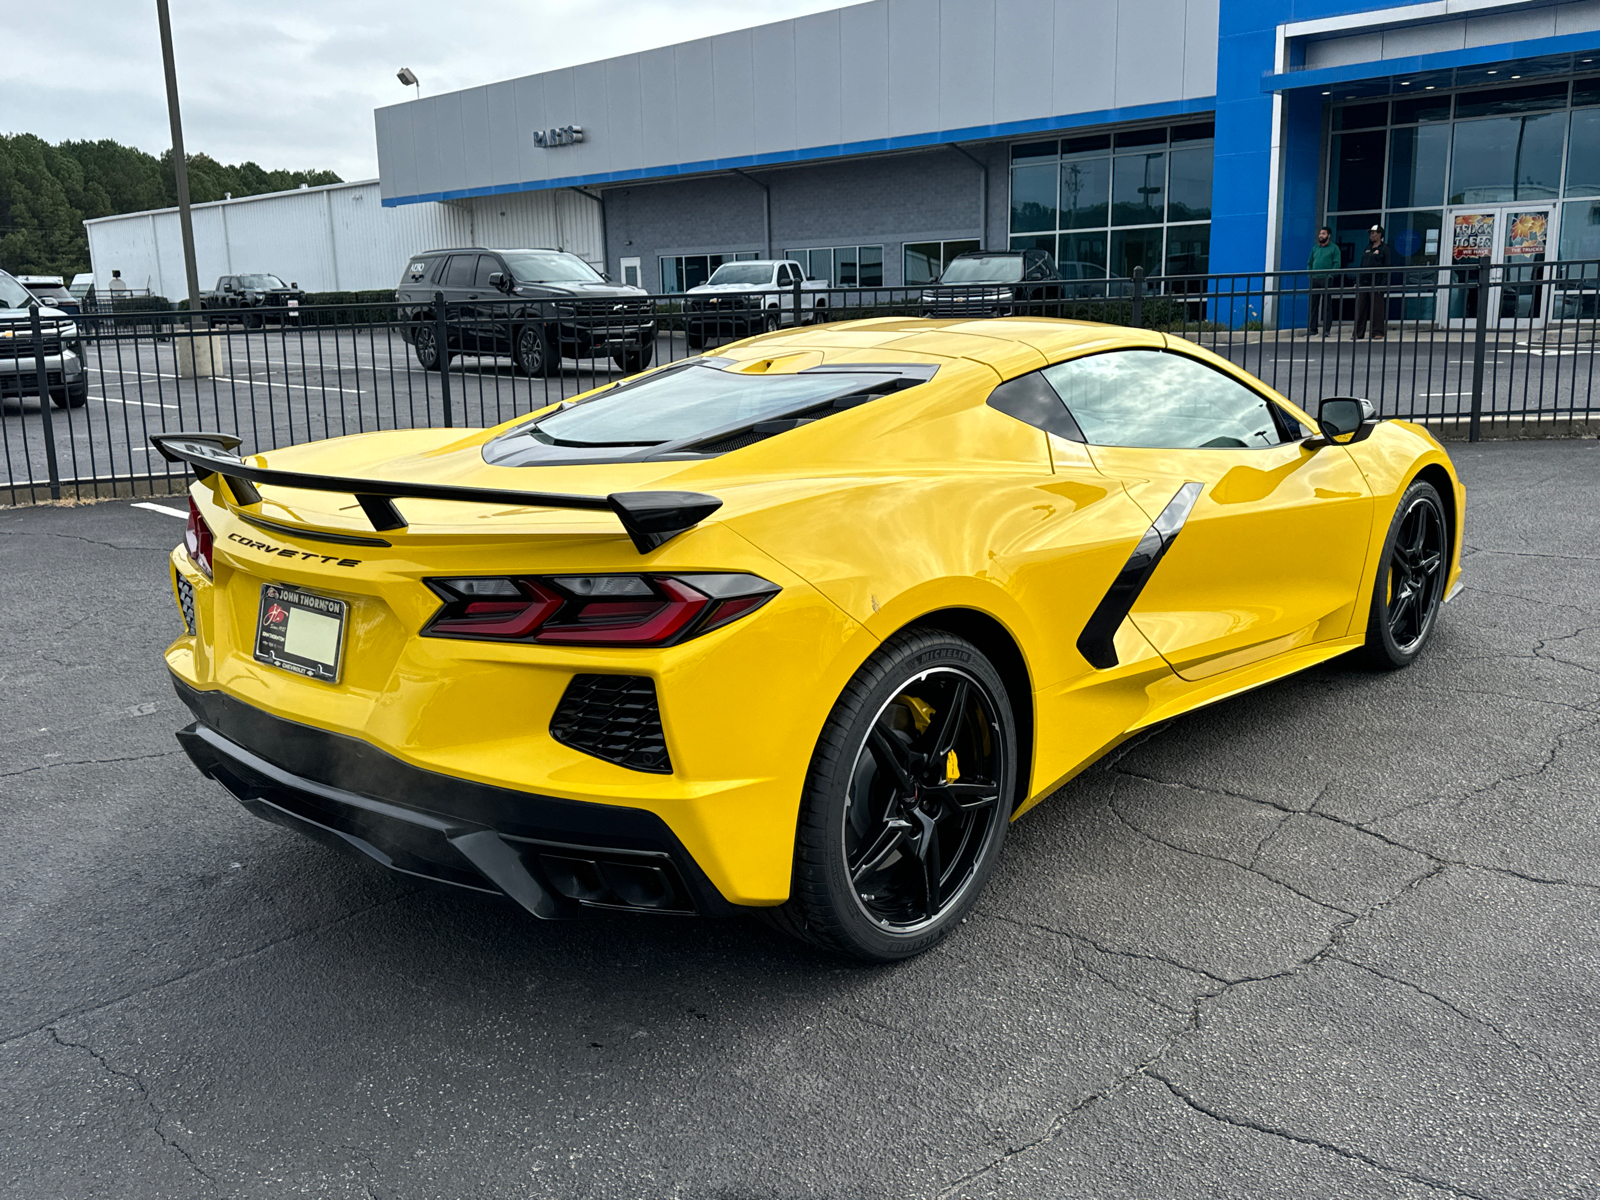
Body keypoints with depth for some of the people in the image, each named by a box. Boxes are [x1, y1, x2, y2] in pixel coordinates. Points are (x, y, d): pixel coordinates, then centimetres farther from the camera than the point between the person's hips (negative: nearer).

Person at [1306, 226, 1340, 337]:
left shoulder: (1334, 248, 3)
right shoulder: (1315, 248, 17)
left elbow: (1337, 264, -3)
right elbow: (1309, 263, 21)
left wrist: (1330, 275, -15)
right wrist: (1310, 274, 5)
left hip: (1326, 280, -4)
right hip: (1314, 280, 4)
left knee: (1327, 306, -2)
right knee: (1312, 305, 3)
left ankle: (1326, 329, -1)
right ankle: (1312, 328, 7)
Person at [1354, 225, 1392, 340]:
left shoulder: (1384, 248, 0)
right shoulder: (1367, 248, 18)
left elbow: (1387, 268, -5)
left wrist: (1383, 284, -14)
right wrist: (1357, 282, 13)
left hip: (1376, 282, -6)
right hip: (1364, 282, 6)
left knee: (1377, 308, -4)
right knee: (1360, 308, 3)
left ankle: (1378, 333, 0)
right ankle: (1358, 333, 5)